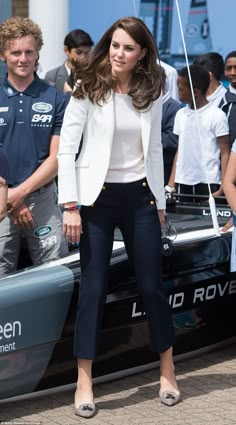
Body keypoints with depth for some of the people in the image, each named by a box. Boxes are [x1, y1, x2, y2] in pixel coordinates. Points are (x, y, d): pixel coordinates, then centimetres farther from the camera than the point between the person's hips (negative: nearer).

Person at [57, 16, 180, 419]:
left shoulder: (151, 94, 5)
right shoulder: (88, 90, -6)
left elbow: (155, 150, 12)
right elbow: (66, 148, -8)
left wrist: (160, 202, 11)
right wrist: (70, 205, -14)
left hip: (139, 196, 3)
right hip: (97, 197, -3)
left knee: (152, 285, 6)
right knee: (93, 288, -2)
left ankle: (167, 371, 21)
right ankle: (84, 383, 5)